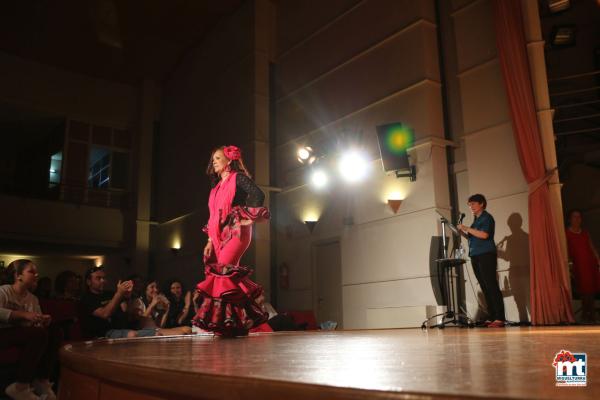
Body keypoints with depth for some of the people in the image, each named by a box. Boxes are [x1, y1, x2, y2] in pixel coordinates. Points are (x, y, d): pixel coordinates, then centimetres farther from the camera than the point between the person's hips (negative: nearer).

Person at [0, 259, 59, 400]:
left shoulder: (33, 298, 14)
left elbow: (38, 326, 8)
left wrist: (44, 322, -15)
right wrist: (24, 315, -33)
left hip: (24, 335, 7)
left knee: (53, 335, -18)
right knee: (38, 334, -32)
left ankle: (42, 380, -3)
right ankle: (20, 387, -25)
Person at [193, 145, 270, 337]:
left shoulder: (238, 177, 1)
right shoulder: (217, 186, 24)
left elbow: (258, 195, -14)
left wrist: (247, 218, -14)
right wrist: (210, 241, 15)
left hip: (235, 232, -8)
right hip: (220, 235, 8)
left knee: (223, 270, -21)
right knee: (221, 273, 0)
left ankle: (227, 321, -19)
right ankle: (238, 321, 3)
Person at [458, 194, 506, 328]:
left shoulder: (487, 217, -2)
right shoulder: (476, 220, 22)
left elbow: (484, 235, -18)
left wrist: (467, 228, -13)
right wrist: (462, 232, 10)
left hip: (486, 255, -8)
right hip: (475, 257, 8)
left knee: (492, 286, -11)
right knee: (485, 288, 4)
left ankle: (500, 318, -13)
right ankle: (492, 318, 4)